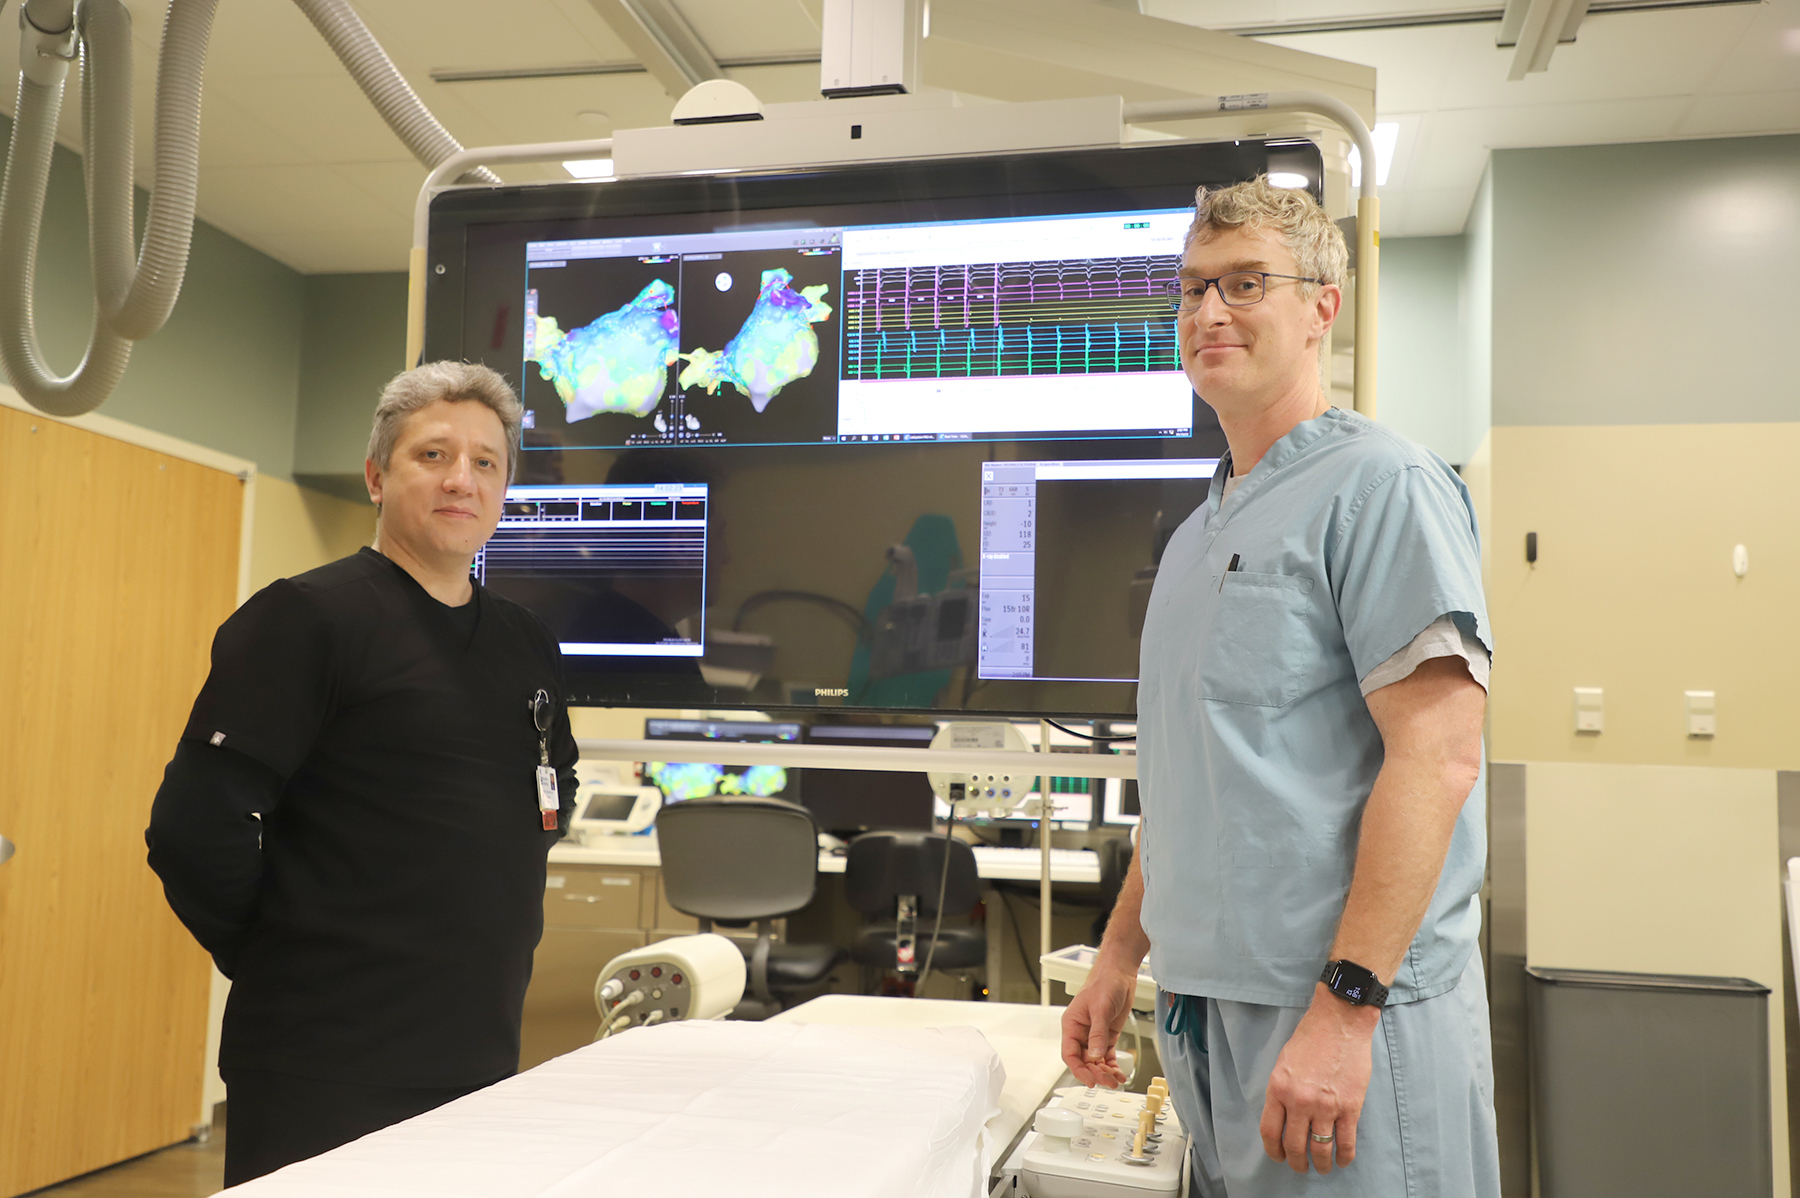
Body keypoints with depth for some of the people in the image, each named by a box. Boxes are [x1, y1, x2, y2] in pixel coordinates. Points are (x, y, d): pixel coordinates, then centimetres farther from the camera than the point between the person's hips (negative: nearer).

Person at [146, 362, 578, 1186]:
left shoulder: (529, 646, 10)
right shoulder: (308, 616, -9)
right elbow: (195, 830, -14)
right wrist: (284, 966, -4)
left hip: (485, 1059, 6)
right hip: (327, 1075, -6)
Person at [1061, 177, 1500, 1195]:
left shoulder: (1380, 484, -10)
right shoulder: (1201, 533, 16)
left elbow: (1437, 757, -19)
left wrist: (1345, 1006, -23)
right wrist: (1121, 956, 18)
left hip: (1352, 1026, -8)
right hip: (1209, 1013, 8)